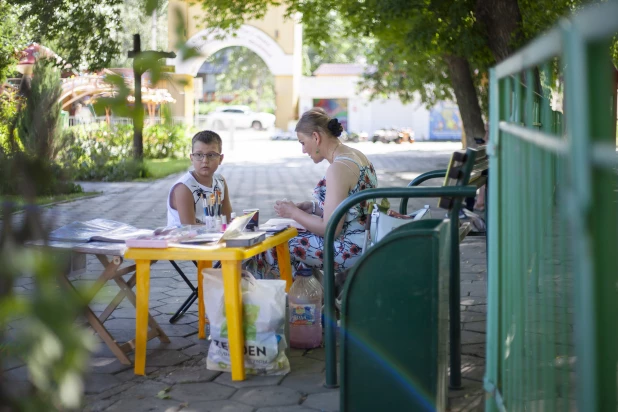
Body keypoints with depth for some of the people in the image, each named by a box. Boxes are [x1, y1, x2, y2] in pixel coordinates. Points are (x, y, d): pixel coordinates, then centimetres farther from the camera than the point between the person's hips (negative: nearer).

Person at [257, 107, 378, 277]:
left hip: (351, 250, -10)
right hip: (365, 242, 10)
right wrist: (314, 206, 8)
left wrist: (294, 212, -8)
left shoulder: (338, 168, -22)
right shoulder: (355, 155, 8)